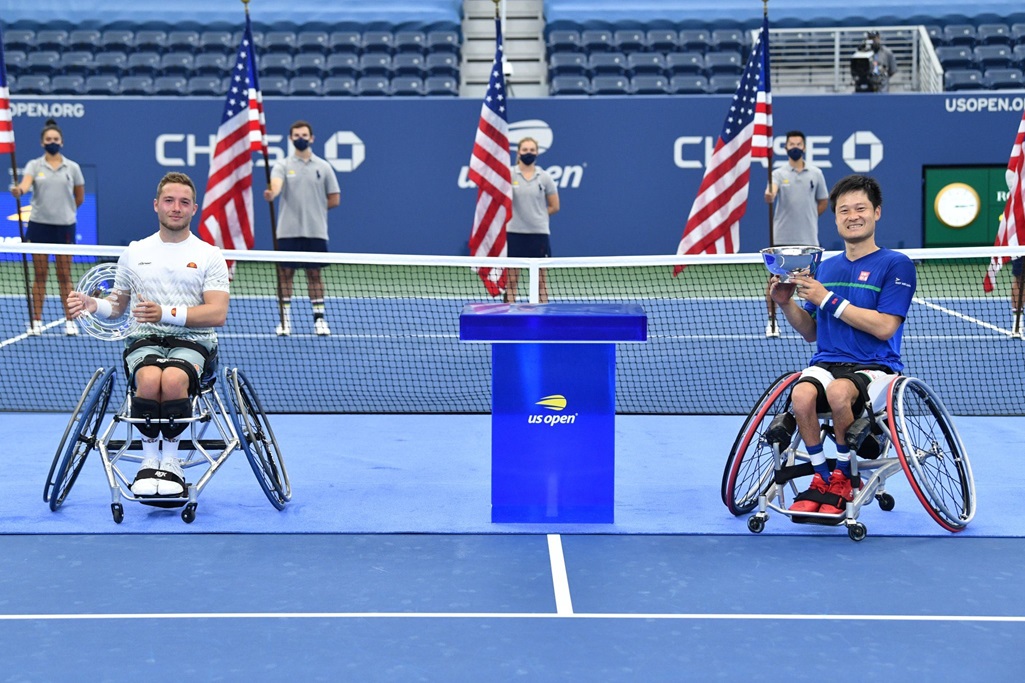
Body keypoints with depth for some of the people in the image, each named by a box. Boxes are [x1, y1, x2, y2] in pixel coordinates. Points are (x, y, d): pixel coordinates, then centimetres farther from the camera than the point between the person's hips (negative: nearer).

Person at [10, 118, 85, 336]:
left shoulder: (72, 167, 4)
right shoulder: (34, 165, 3)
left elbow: (79, 197, 14)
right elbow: (26, 183, -18)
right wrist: (19, 190, -39)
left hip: (64, 226, 0)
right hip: (39, 225, 0)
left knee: (64, 275, 3)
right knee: (39, 275, 4)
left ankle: (69, 320, 10)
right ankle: (36, 321, 9)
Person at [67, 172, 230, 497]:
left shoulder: (209, 255, 7)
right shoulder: (134, 252, 16)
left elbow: (218, 314, -5)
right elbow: (117, 305, 19)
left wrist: (166, 313, -18)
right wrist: (93, 305, -6)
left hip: (192, 340, -1)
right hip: (144, 339, 2)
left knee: (173, 380, -37)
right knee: (149, 379, -36)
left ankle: (170, 461, -16)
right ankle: (149, 459, -16)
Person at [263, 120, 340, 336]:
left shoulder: (323, 167, 7)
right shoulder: (282, 165, 2)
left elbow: (334, 199, 9)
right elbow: (276, 185, -19)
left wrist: (313, 208, 2)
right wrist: (271, 194, -41)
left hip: (315, 231, 1)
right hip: (288, 231, -1)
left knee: (314, 273, 5)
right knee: (286, 273, 2)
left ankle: (319, 318, 11)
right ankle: (284, 320, 8)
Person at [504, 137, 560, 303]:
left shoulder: (544, 177, 4)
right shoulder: (508, 174, 2)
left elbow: (554, 207, 9)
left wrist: (536, 215, 3)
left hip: (539, 233, 0)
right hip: (514, 232, 0)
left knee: (540, 280, 4)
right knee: (511, 279, 2)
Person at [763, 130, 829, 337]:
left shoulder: (816, 173, 6)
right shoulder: (778, 174, 0)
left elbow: (823, 202, 16)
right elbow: (770, 195, -19)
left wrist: (809, 217, 4)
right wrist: (769, 196, -42)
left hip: (808, 237, 1)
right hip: (781, 237, -1)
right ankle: (771, 321, 9)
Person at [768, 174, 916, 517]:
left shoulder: (896, 264, 0)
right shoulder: (825, 267, 16)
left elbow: (884, 327, -12)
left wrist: (828, 299, -13)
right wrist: (787, 303, 1)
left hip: (875, 367, -4)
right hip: (827, 363, 4)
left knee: (839, 392, -38)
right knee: (802, 394, -32)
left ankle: (843, 476, -12)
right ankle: (822, 478, -10)